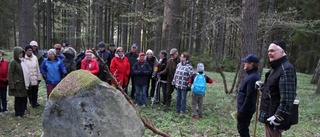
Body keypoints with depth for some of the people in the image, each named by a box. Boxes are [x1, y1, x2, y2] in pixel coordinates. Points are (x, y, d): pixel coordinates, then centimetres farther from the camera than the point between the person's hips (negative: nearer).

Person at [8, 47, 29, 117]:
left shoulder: (23, 61, 9)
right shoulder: (13, 62, -9)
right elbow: (10, 74, -10)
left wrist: (28, 82, 8)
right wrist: (12, 85, -14)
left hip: (24, 84, 6)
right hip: (17, 84, -5)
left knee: (24, 98, 10)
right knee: (18, 99, 5)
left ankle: (23, 112, 23)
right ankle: (18, 114, 17)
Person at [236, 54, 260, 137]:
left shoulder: (252, 78, -23)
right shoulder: (251, 75, 9)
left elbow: (249, 98, -26)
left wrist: (241, 111, -21)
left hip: (246, 110, -10)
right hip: (244, 108, 10)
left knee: (242, 129, 2)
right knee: (241, 128, 20)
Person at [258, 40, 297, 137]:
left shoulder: (286, 69, -20)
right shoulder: (275, 68, 13)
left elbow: (288, 97, -27)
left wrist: (278, 117, -25)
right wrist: (262, 87, 7)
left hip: (274, 118, -10)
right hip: (269, 115, 10)